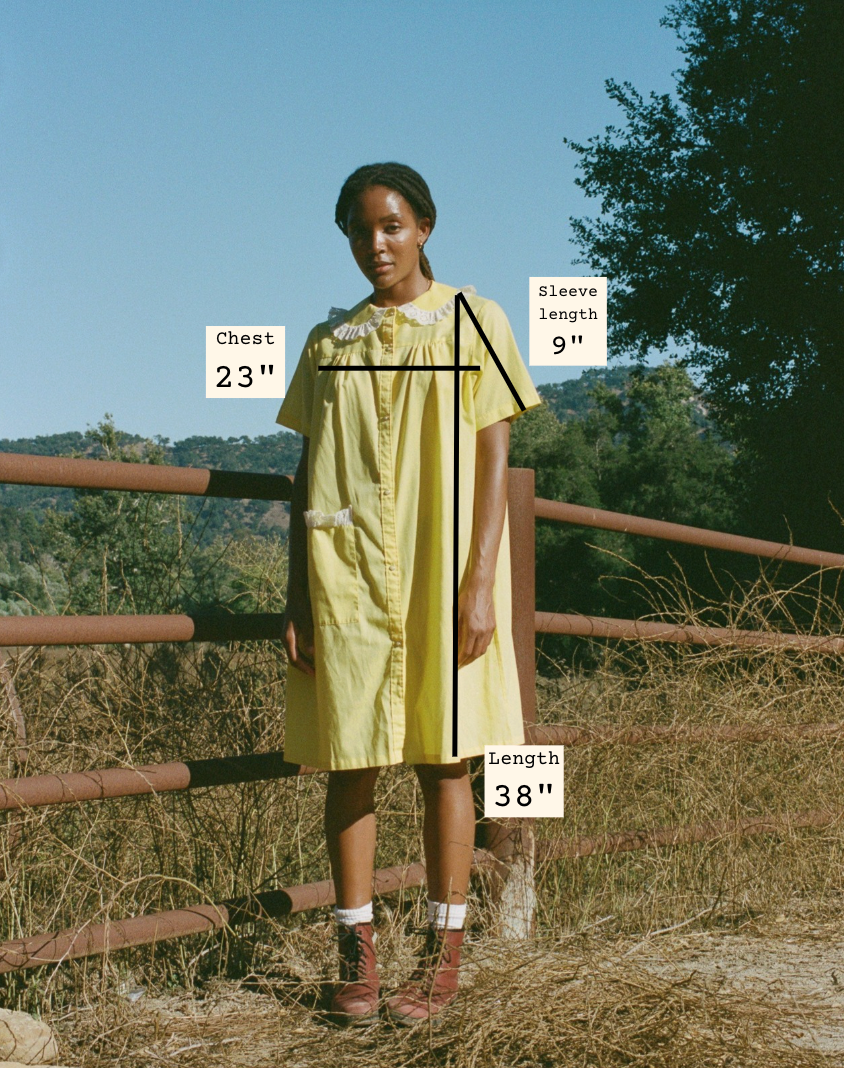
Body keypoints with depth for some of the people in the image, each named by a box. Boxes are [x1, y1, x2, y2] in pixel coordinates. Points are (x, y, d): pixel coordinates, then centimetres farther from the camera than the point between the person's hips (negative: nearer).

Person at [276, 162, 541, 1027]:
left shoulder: (471, 323, 5)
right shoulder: (330, 340, 13)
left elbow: (492, 462, 0)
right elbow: (307, 474, 12)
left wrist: (481, 583, -9)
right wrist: (296, 593, 4)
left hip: (441, 569, -2)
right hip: (346, 574, 3)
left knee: (444, 759, 1)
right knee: (349, 761, 1)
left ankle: (443, 951, 8)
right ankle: (356, 954, 6)